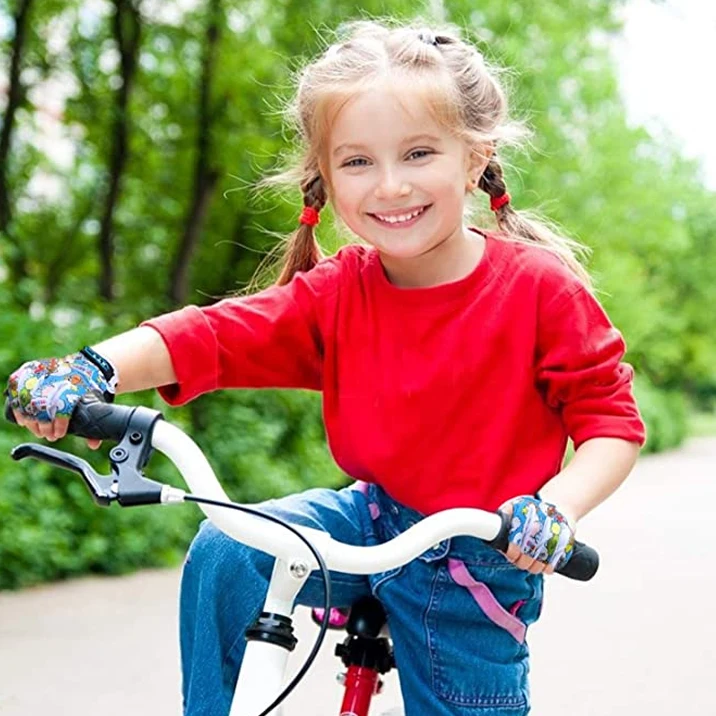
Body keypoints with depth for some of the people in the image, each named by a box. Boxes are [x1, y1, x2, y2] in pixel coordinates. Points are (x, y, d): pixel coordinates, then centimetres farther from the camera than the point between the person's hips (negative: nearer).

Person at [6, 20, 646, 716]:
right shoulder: (337, 294, -7)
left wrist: (558, 506, -33)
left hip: (475, 561, -3)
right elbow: (212, 334, -16)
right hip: (371, 519, 3)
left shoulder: (539, 285, -18)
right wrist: (90, 370, -34)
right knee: (224, 552, -16)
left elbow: (610, 415, -14)